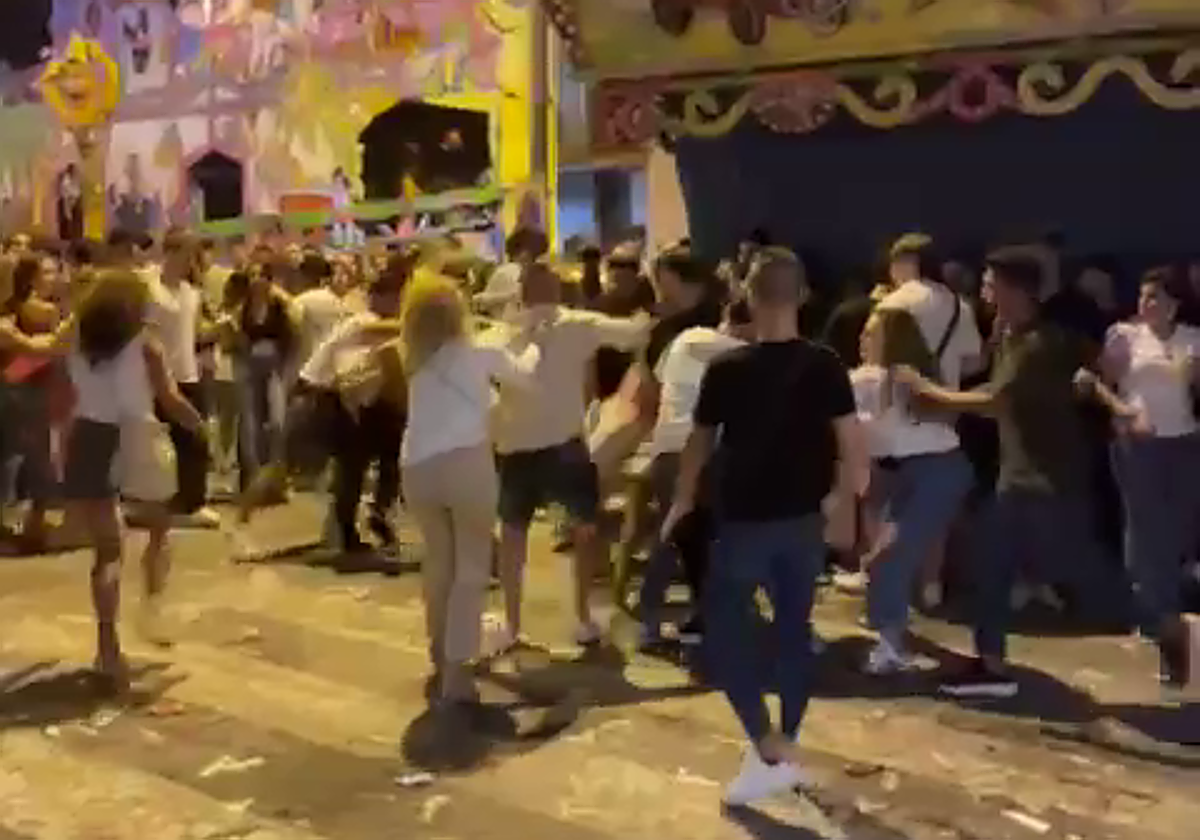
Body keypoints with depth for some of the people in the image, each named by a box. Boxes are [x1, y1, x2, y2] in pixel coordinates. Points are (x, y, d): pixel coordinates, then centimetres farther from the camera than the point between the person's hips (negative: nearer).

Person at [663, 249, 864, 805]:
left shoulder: (726, 369, -8)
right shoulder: (826, 367, -5)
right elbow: (851, 444, -6)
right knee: (794, 629, 16)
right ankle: (785, 747, 26)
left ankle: (770, 752, -2)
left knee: (724, 632, 7)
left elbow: (701, 443, 2)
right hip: (804, 520, 4)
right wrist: (843, 506, 10)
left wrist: (683, 501, 18)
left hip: (743, 520, -3)